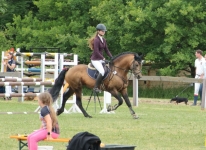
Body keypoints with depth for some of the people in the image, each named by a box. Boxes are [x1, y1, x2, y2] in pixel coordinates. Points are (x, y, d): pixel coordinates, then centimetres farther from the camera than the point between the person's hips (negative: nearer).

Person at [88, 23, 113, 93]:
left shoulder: (103, 40, 11)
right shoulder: (96, 40, -15)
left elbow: (107, 50, 15)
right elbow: (96, 52, -20)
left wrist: (112, 58, 5)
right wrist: (103, 58, -19)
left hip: (101, 59, 9)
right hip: (95, 60, -9)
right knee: (102, 72, -28)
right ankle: (96, 87, -21)